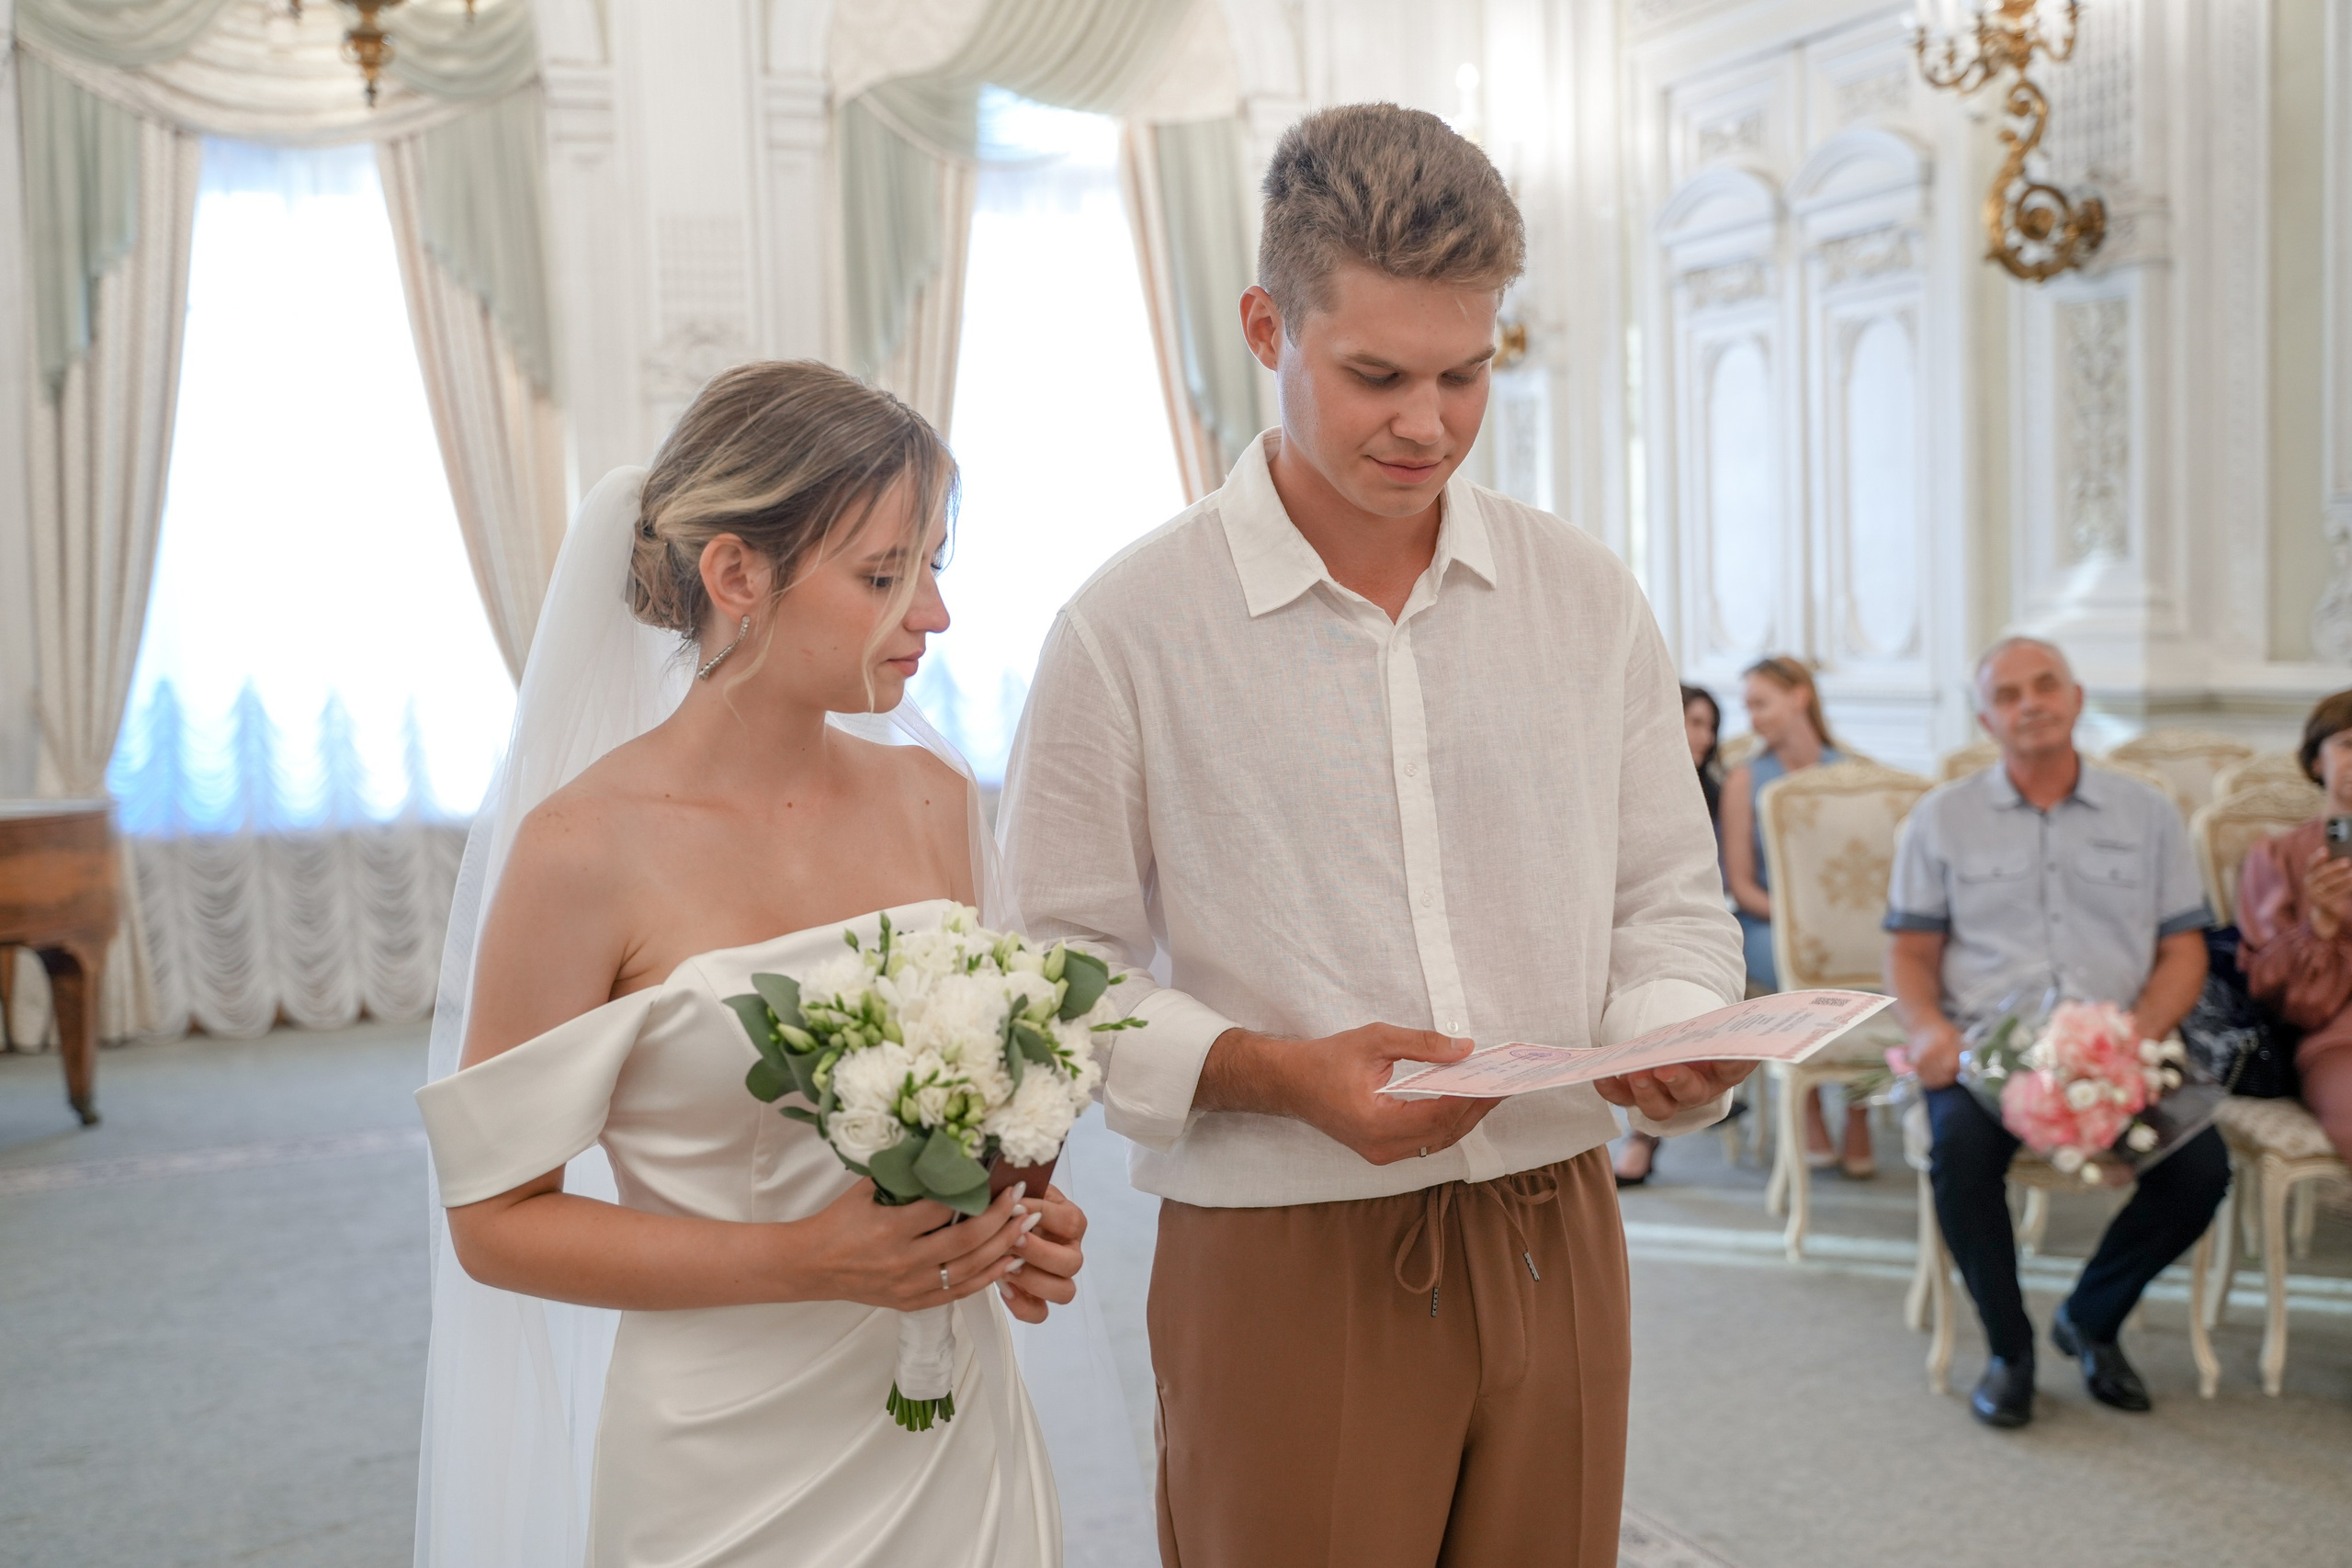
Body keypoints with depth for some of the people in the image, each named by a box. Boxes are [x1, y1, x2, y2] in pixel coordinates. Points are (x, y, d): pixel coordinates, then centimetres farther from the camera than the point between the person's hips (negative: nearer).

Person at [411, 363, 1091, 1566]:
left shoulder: (932, 800, 0)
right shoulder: (586, 848, -15)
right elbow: (497, 1220, -11)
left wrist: (1016, 1219, -6)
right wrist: (802, 1262, -20)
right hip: (735, 1469, -4)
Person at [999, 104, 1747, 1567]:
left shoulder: (1589, 597, 4)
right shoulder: (1132, 627, -7)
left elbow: (1671, 897, 9)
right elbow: (1060, 973, -6)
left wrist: (1677, 1040, -11)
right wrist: (1282, 1074, -21)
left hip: (1555, 1247, 4)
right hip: (1284, 1269, -3)